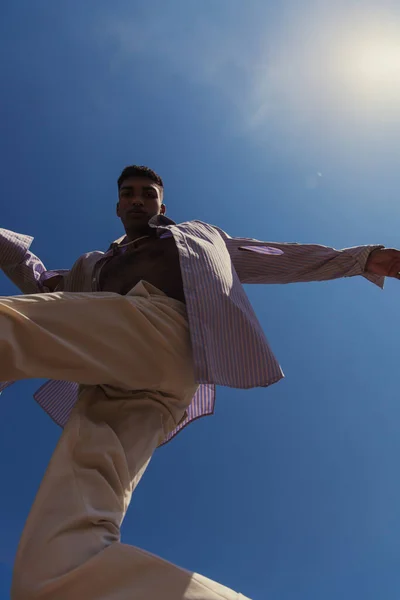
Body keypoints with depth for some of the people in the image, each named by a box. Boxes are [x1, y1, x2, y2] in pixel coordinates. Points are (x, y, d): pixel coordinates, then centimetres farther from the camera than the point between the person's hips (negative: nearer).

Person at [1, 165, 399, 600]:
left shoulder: (198, 235, 37)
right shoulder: (96, 264, 45)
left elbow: (276, 260, 35)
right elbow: (44, 289, 35)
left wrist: (361, 259, 30)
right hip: (106, 388, 4)